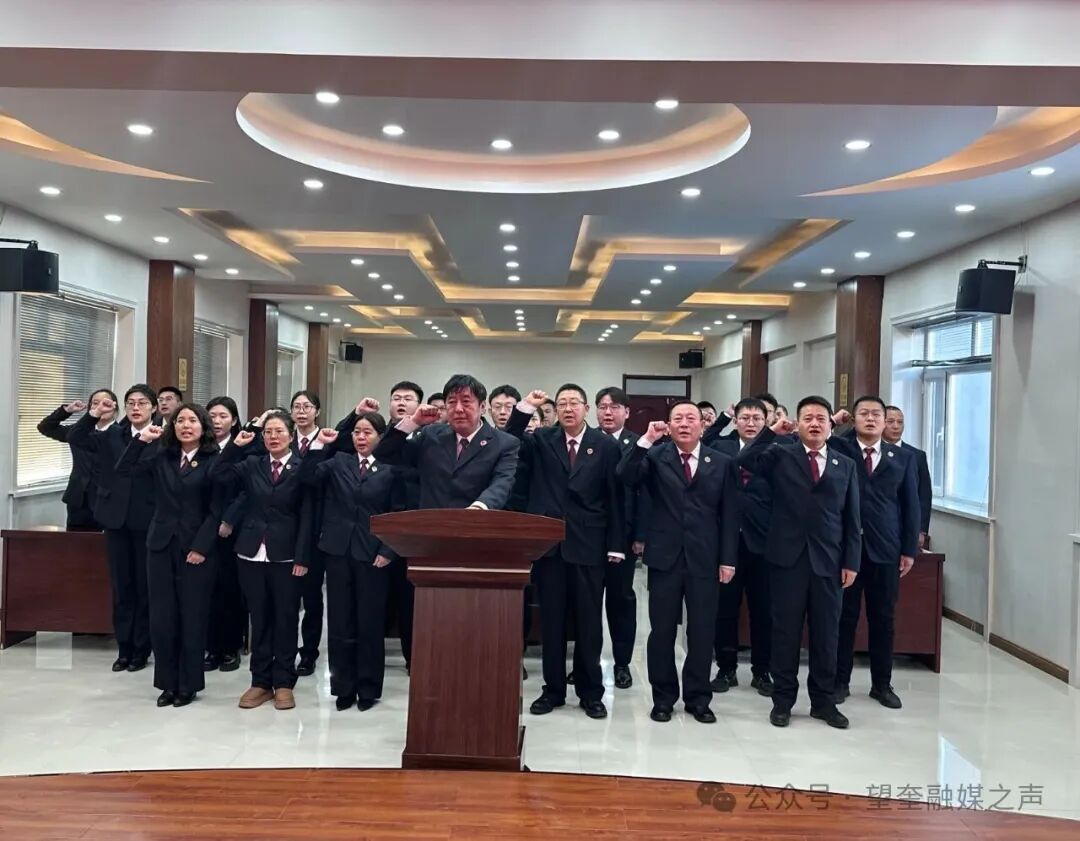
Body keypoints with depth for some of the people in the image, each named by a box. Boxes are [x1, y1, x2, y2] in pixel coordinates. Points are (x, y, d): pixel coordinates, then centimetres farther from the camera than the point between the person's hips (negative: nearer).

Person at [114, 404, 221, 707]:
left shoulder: (214, 461, -6)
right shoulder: (161, 455, 7)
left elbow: (216, 510, -8)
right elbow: (123, 470, 0)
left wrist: (200, 548, -13)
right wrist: (142, 439, -8)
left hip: (197, 548, -3)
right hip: (161, 545, 4)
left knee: (192, 617, 4)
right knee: (161, 617, 5)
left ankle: (188, 685, 17)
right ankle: (168, 682, 20)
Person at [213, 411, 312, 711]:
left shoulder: (302, 468, -3)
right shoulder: (252, 465, 9)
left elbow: (306, 516, -6)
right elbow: (219, 475, -2)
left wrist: (302, 557, -12)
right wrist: (236, 445, -7)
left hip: (286, 555, -3)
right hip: (252, 552, 3)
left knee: (285, 619, 5)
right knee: (259, 618, 10)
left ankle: (283, 683, 15)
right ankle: (260, 681, 19)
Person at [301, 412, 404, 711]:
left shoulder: (391, 469, 1)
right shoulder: (338, 461, 10)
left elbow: (398, 515, -1)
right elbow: (308, 477, -4)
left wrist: (388, 551, -9)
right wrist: (319, 444, -13)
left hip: (373, 554, -2)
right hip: (339, 551, 3)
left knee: (370, 623, 5)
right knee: (340, 622, 8)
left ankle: (368, 688, 18)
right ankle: (343, 687, 20)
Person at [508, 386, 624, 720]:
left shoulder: (606, 445, 2)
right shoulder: (542, 439, 7)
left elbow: (615, 498, 0)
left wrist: (616, 545, -3)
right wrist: (525, 407, -18)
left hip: (588, 545, -1)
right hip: (549, 543, 2)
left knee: (589, 622, 7)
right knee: (551, 621, 10)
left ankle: (590, 692, 20)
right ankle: (553, 689, 22)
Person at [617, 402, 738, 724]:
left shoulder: (721, 462, 6)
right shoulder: (655, 457, 3)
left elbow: (730, 515, 4)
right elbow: (625, 477, -14)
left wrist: (728, 559, -1)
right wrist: (646, 440, -19)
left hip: (705, 559, 1)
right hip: (665, 556, 0)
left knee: (702, 632, 8)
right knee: (662, 631, 7)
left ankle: (698, 698, 22)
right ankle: (663, 697, 20)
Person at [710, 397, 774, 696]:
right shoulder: (720, 447, 5)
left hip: (762, 541, -1)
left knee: (763, 610, 9)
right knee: (724, 609, 9)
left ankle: (761, 672, 23)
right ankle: (726, 669, 23)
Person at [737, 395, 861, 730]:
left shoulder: (845, 465, 8)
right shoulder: (781, 455, 3)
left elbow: (852, 519, 7)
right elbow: (743, 461, -15)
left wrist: (851, 561, 2)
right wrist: (772, 432, -13)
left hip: (828, 560, 2)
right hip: (787, 556, -2)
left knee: (826, 633, 9)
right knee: (785, 631, 6)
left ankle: (823, 700, 24)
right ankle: (782, 700, 18)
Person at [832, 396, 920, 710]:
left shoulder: (903, 457, 8)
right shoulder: (838, 448, 3)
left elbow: (910, 505, 7)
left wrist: (909, 549, 3)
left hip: (886, 549, 2)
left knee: (883, 619, 9)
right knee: (844, 617, 6)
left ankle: (882, 684, 22)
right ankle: (840, 681, 17)